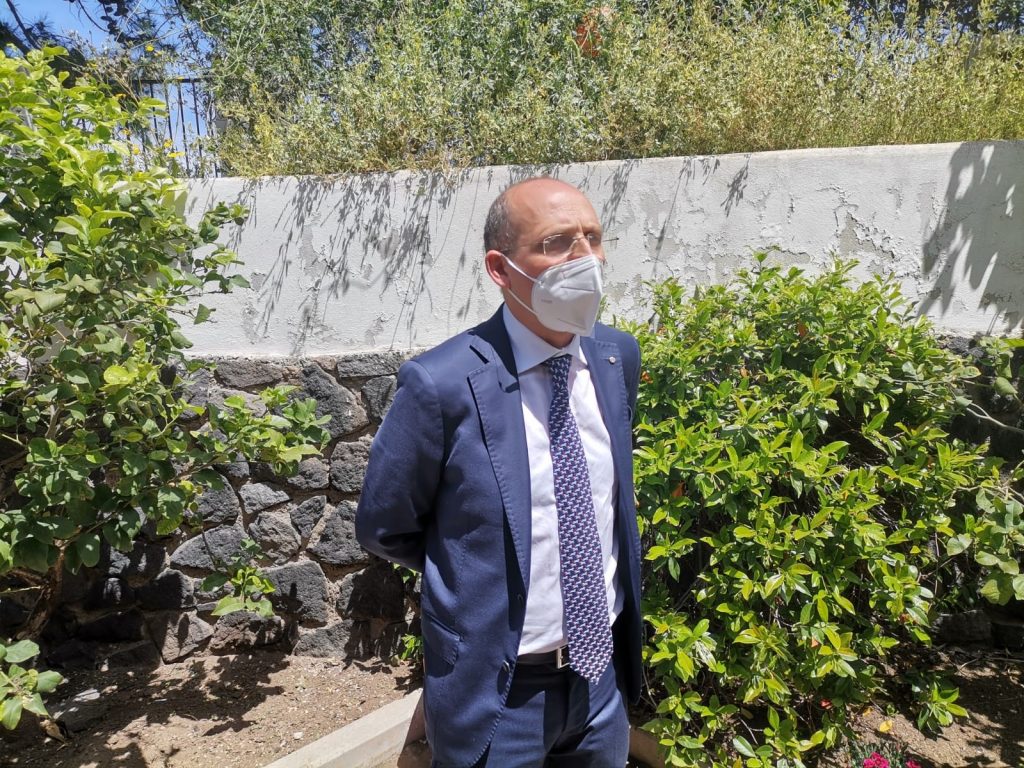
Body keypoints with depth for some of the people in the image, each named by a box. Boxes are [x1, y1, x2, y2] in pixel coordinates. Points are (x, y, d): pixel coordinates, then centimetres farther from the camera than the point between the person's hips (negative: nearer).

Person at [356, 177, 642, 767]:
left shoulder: (619, 356, -5)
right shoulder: (441, 384, -23)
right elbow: (383, 529, -9)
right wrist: (477, 578, 0)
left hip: (604, 670, 5)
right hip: (497, 691, -4)